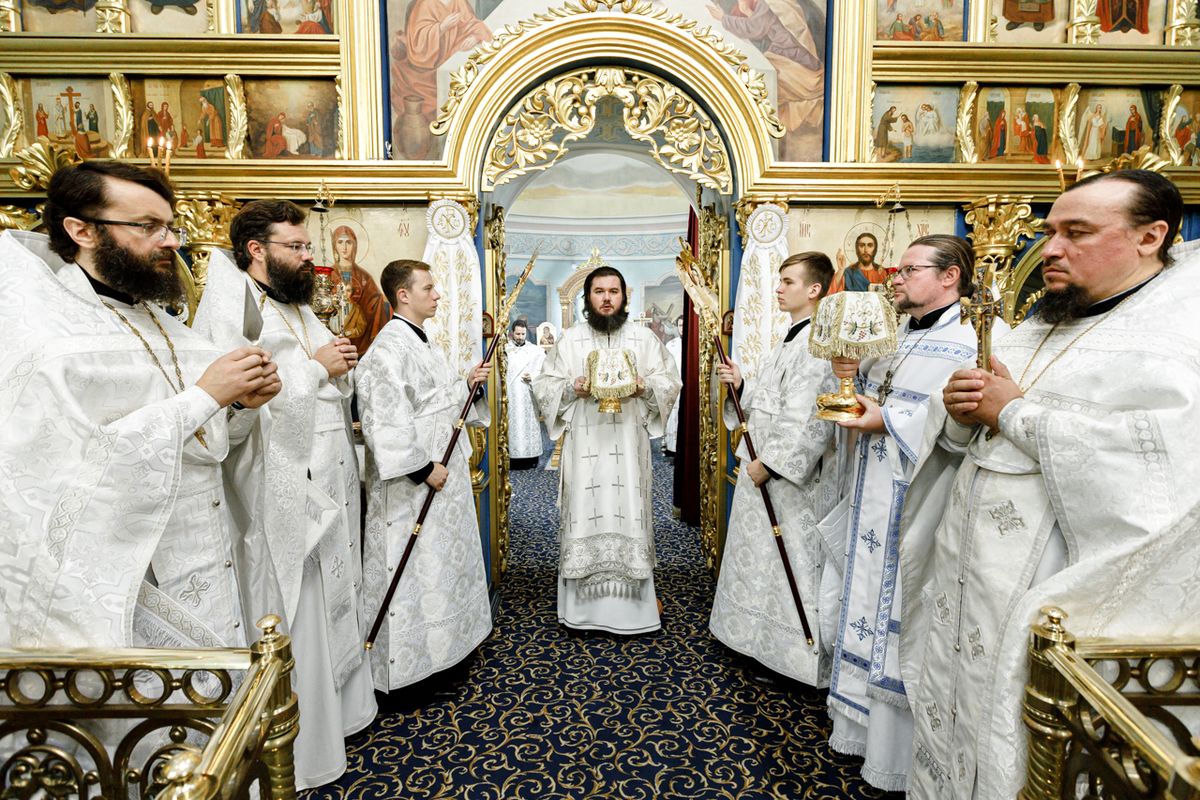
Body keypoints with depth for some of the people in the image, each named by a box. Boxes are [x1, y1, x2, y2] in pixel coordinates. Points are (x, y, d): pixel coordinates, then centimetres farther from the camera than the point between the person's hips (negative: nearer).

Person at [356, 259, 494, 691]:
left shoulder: (424, 344, 14)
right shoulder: (390, 348, -18)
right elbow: (386, 419, -25)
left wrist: (469, 382, 6)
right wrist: (424, 469, -24)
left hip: (444, 474, 10)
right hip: (412, 487, -10)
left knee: (444, 562, 19)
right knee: (417, 571, 0)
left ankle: (441, 644, 34)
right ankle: (407, 661, 14)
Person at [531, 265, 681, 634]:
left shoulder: (645, 338, 7)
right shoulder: (568, 339, 6)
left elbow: (670, 381, 7)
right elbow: (543, 385, 6)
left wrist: (644, 387, -12)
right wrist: (572, 388, -13)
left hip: (629, 444, 0)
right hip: (584, 444, 0)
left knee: (630, 512, 2)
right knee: (583, 514, 1)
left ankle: (636, 597, 15)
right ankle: (581, 604, 13)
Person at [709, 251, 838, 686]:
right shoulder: (790, 340, 13)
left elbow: (808, 417, -25)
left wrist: (769, 464, -21)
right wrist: (742, 385, 1)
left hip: (792, 479, -10)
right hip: (766, 470, 10)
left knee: (790, 562, 2)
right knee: (763, 560, 19)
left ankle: (799, 653, 17)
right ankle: (765, 638, 35)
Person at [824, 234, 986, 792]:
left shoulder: (967, 343, -12)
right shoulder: (897, 339, 15)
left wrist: (889, 419, -22)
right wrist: (851, 376, -1)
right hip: (872, 498, 8)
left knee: (903, 617, 2)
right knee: (869, 609, 17)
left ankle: (898, 752, 20)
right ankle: (862, 725, 34)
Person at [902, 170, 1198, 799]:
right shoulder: (1041, 326, 12)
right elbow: (965, 443, 17)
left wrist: (1015, 413, -17)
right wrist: (962, 412, -6)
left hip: (1048, 585, -7)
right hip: (965, 569, 7)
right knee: (951, 718, 19)